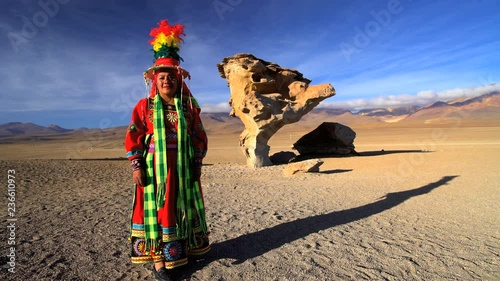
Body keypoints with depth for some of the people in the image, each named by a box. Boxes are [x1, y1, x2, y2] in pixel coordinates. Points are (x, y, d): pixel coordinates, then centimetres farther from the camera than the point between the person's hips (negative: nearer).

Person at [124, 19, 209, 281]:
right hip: (155, 166, -2)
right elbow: (133, 137, -2)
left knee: (183, 207, 12)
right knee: (156, 209, 2)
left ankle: (184, 248, 31)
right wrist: (136, 166, -9)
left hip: (183, 166, 3)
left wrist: (197, 163, 4)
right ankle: (158, 259, 13)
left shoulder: (189, 107, 5)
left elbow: (199, 136, 7)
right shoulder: (144, 106, 1)